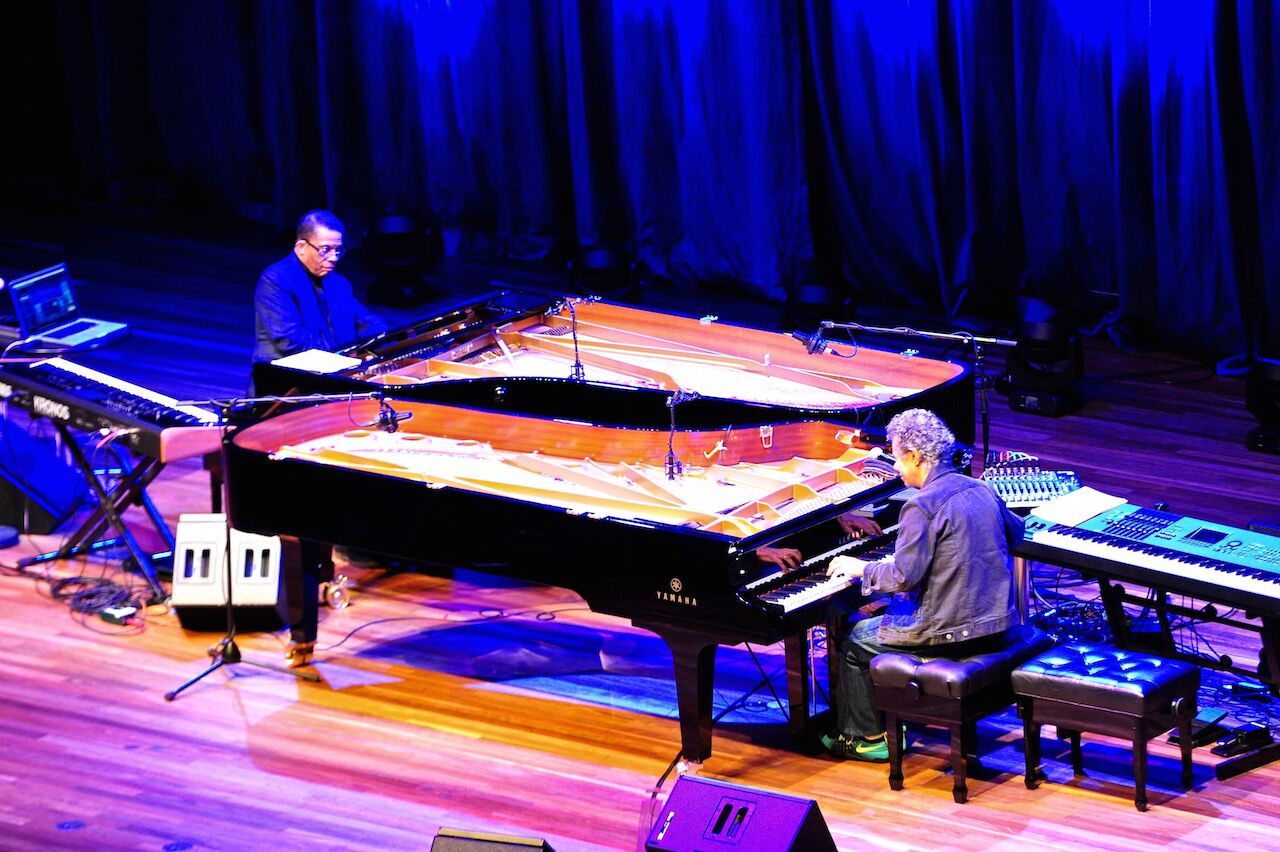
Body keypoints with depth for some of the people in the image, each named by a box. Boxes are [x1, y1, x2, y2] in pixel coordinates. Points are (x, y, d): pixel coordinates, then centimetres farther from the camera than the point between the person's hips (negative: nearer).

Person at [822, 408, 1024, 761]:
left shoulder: (922, 507, -19)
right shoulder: (980, 490, 6)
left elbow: (903, 576, -20)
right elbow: (1014, 532, 24)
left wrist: (861, 568, -2)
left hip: (952, 631, -8)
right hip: (997, 623, 8)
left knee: (853, 642, 12)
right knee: (894, 611, 32)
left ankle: (868, 737, 19)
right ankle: (892, 718, 35)